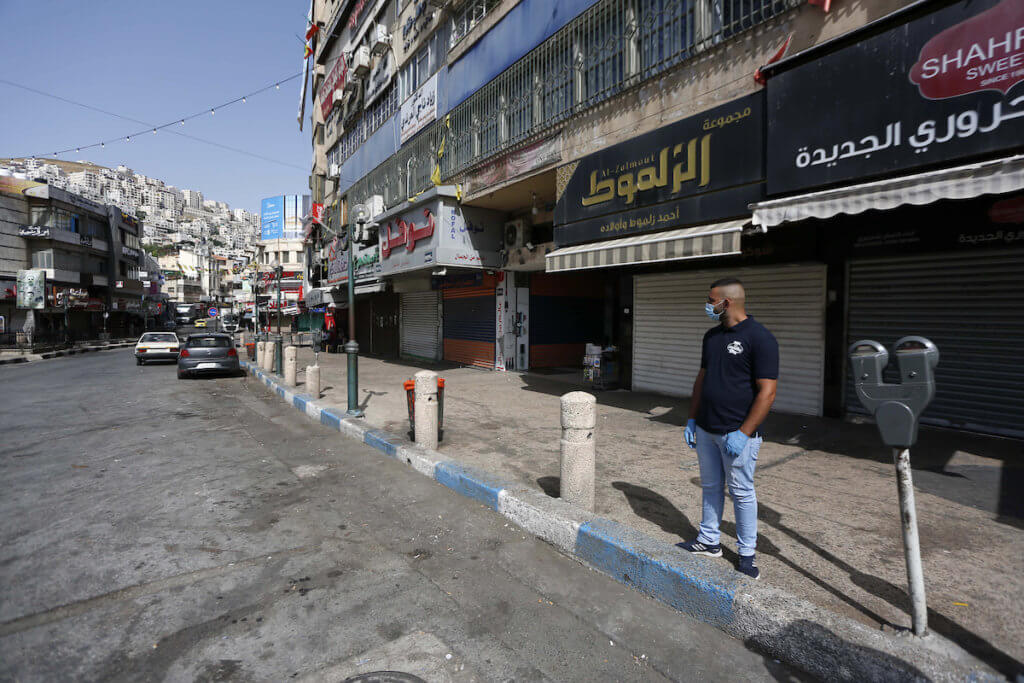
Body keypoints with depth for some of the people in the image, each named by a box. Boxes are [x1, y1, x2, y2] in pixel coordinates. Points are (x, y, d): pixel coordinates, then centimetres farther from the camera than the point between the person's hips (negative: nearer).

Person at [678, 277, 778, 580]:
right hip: (705, 430, 7)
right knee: (710, 487, 17)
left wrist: (744, 433, -20)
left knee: (742, 493, 7)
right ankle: (708, 541, 32)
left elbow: (767, 392, -17)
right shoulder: (712, 336, 9)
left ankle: (746, 554, 24)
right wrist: (692, 419, 12)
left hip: (737, 433, -7)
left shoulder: (760, 338, -14)